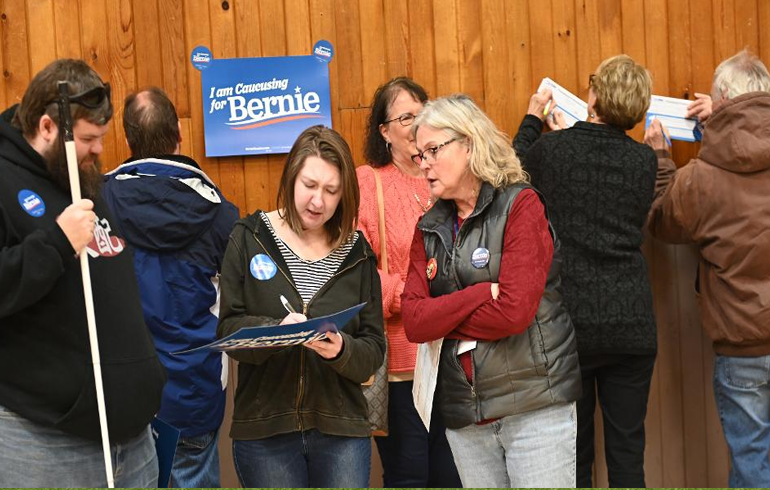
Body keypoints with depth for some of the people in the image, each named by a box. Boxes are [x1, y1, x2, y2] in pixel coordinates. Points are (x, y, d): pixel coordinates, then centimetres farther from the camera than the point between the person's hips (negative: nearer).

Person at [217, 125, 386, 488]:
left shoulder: (357, 253, 5)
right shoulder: (250, 239, 1)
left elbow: (374, 349, 2)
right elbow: (229, 329, -4)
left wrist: (342, 349, -19)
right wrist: (276, 330, -23)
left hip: (341, 429, 2)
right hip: (264, 427, -1)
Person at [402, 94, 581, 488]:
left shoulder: (520, 205, -6)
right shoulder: (429, 228, 10)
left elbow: (514, 312, -17)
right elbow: (413, 322, -2)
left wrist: (441, 316, -7)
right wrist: (480, 294, -14)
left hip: (536, 407, -5)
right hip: (464, 416, 5)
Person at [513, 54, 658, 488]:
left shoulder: (552, 149, -8)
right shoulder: (645, 160, -1)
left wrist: (533, 120, 27)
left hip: (568, 322, -1)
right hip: (632, 322, 1)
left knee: (573, 454, 9)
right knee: (628, 452, 9)